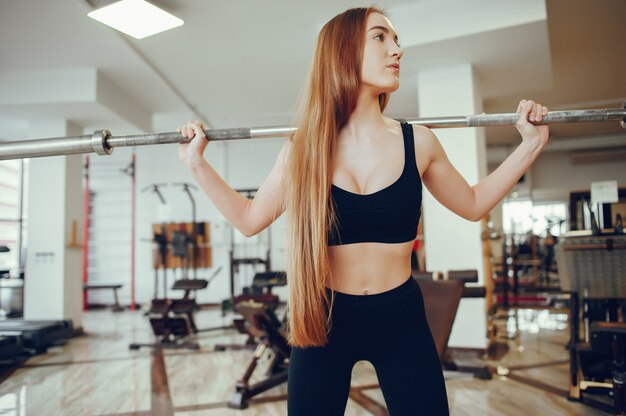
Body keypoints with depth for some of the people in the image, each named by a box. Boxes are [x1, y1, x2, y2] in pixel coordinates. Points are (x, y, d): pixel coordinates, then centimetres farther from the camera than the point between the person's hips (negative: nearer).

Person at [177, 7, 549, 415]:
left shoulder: (418, 143, -3)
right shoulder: (303, 150, -6)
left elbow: (473, 204, 12)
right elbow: (249, 219, 6)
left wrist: (531, 143, 6)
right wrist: (197, 162, 1)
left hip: (401, 319, 1)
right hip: (323, 320, 0)